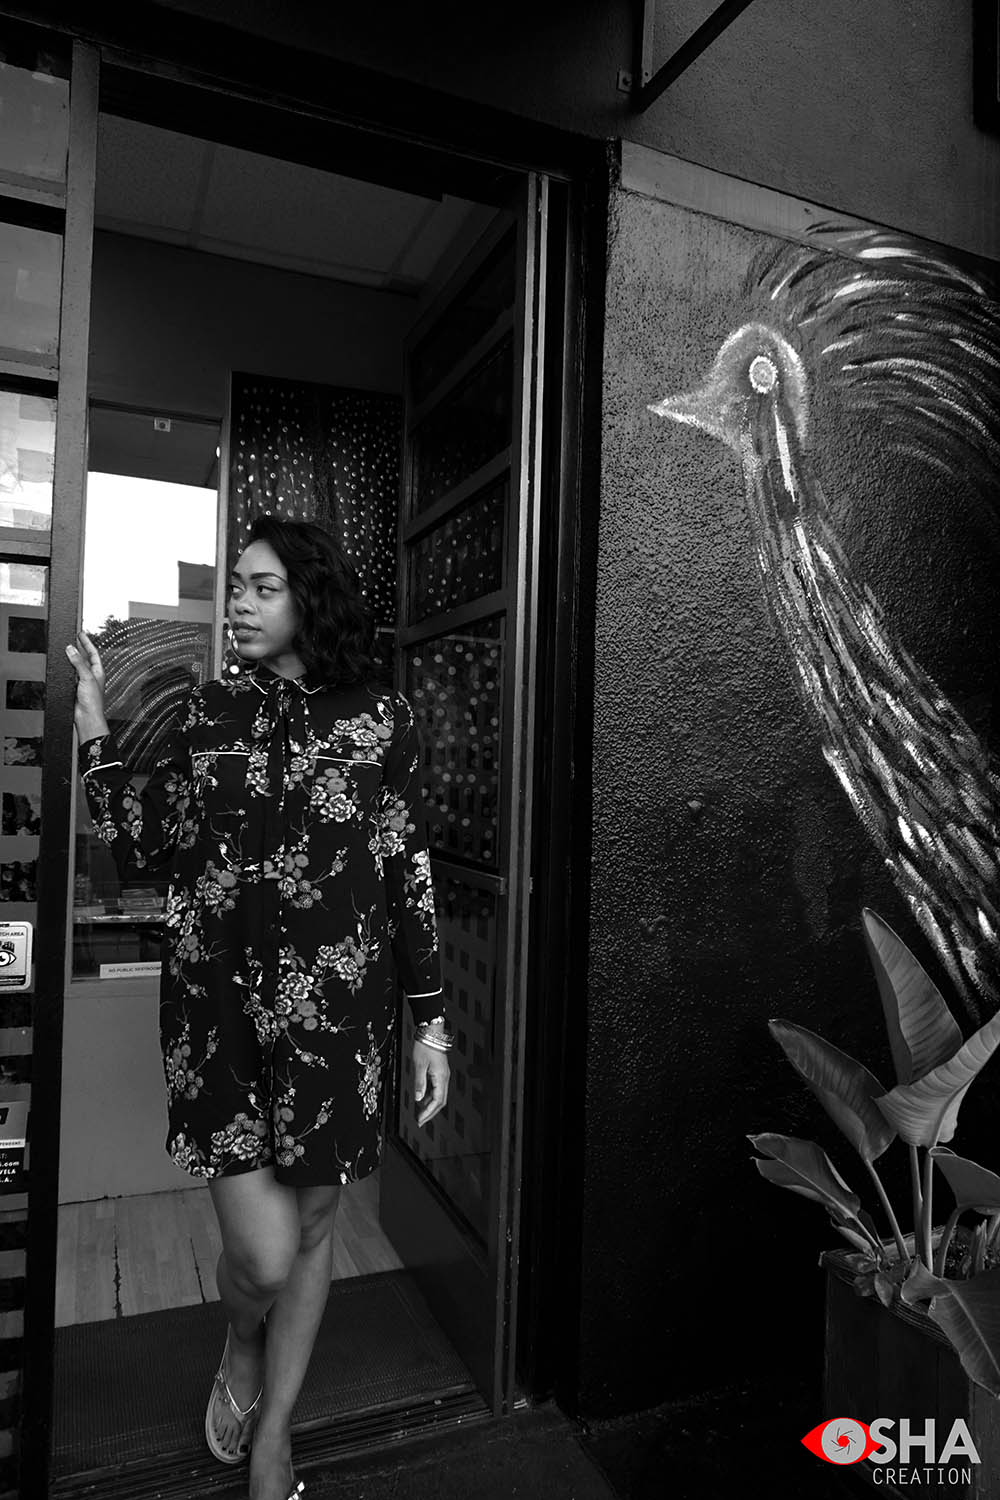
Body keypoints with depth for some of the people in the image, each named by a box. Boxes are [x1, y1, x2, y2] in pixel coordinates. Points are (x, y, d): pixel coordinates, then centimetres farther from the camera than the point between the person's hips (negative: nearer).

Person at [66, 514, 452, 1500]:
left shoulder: (379, 718, -3)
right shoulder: (206, 714, 3)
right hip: (219, 1010, 0)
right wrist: (95, 733, -3)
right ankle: (241, 1349, 38)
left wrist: (430, 1020, -2)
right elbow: (142, 850, 2)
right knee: (262, 1253, -1)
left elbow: (411, 876, -2)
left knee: (311, 1228, 14)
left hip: (337, 1013, 0)